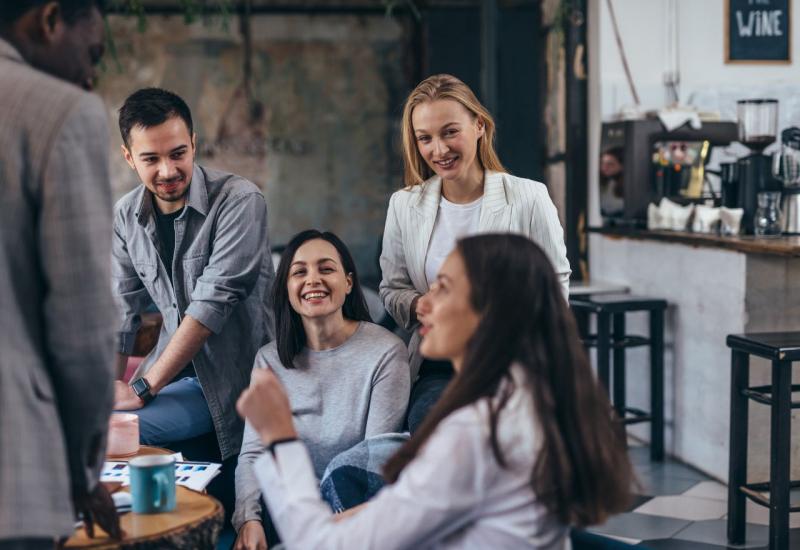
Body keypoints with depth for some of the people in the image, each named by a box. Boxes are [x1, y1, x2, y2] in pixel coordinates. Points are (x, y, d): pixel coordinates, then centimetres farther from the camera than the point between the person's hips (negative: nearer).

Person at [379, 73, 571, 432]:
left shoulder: (529, 199, -1)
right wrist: (424, 307, -9)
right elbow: (392, 290, 14)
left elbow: (556, 285, 4)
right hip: (438, 367, 2)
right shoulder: (404, 206, 8)